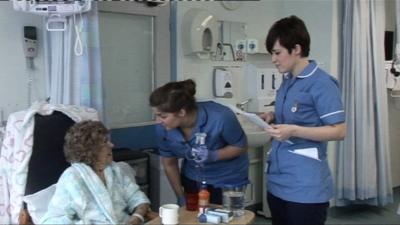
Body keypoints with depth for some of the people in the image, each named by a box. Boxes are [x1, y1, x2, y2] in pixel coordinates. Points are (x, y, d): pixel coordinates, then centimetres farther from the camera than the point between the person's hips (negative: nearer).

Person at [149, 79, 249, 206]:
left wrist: (213, 156, -33)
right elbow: (169, 164, -4)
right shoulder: (163, 128, -21)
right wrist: (181, 197, 1)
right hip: (192, 181, 3)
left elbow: (241, 146, -16)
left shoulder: (220, 118, -33)